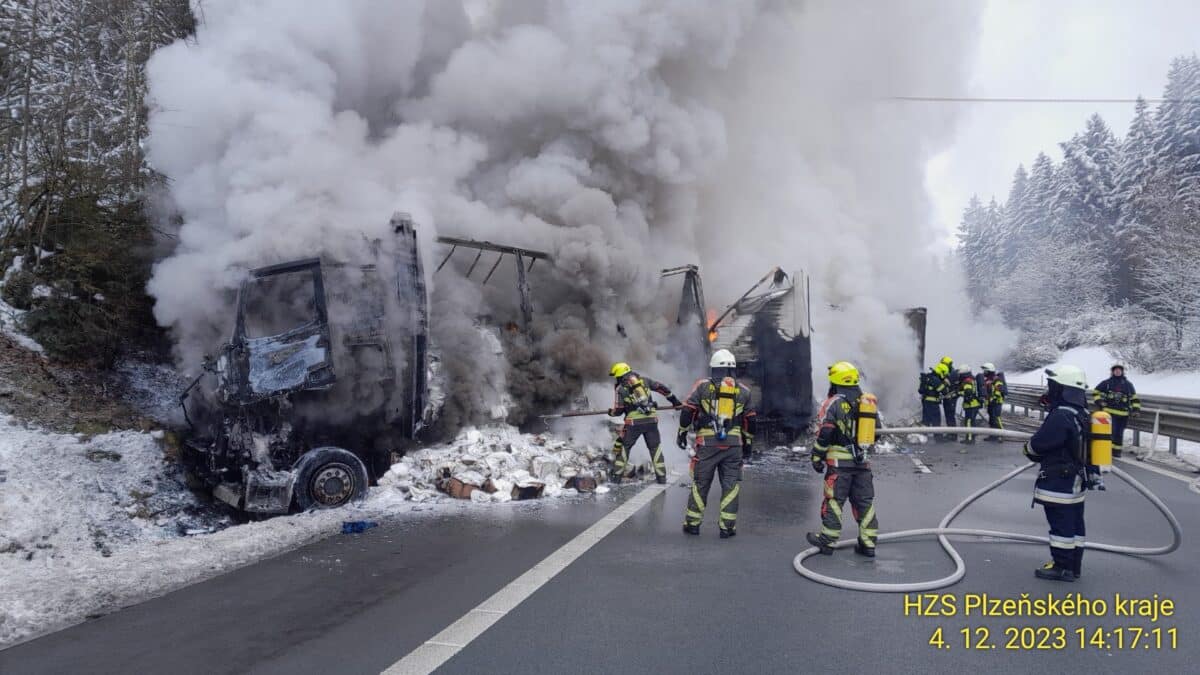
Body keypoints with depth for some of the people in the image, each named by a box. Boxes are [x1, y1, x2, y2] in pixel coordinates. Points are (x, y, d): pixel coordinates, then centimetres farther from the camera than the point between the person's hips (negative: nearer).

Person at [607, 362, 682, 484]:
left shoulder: (620, 389, 2)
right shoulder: (644, 380, 11)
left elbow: (618, 411, 3)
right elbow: (661, 387, 16)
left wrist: (611, 412, 25)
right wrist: (674, 399, 26)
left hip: (634, 422, -3)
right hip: (651, 420, 3)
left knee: (622, 446, 14)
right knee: (655, 447, 16)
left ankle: (617, 476, 14)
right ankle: (661, 476, 14)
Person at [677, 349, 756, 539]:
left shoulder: (702, 386, 0)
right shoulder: (743, 390, 7)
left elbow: (687, 411, -3)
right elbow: (749, 420, 12)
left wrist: (682, 433, 9)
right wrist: (748, 442, 23)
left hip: (706, 442, -1)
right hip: (733, 443, 1)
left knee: (700, 483, 8)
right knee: (731, 485, 7)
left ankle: (692, 523, 15)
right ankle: (727, 527, 7)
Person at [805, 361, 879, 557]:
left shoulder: (833, 403, -9)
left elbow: (824, 433, -13)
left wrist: (817, 457, -3)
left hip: (839, 462, -5)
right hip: (863, 460, 5)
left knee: (834, 501, 2)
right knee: (865, 502, 10)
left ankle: (827, 540, 7)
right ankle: (868, 543, 12)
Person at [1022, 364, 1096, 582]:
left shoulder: (1061, 415, -23)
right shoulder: (1081, 414, 10)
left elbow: (1040, 443, -20)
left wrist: (1027, 449, 2)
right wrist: (1039, 454, 18)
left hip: (1058, 482, -10)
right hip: (1076, 480, 10)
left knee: (1061, 524, -2)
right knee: (1074, 523, 14)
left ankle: (1062, 567, 5)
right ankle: (1074, 565, 23)